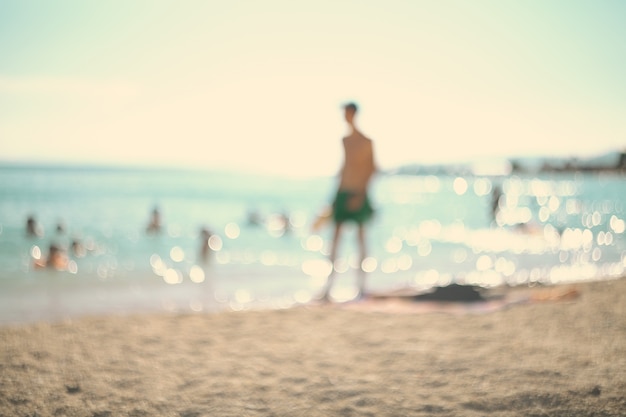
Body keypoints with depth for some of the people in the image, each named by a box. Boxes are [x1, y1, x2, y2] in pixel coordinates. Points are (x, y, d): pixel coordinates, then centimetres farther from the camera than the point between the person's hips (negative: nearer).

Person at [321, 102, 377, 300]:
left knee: (361, 238, 3)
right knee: (336, 236, -2)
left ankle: (361, 286, 10)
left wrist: (361, 195, -17)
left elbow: (371, 169, -10)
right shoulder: (345, 140, 12)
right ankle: (329, 286, -3)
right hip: (343, 193, 5)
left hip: (358, 195, -5)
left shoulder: (366, 142, -7)